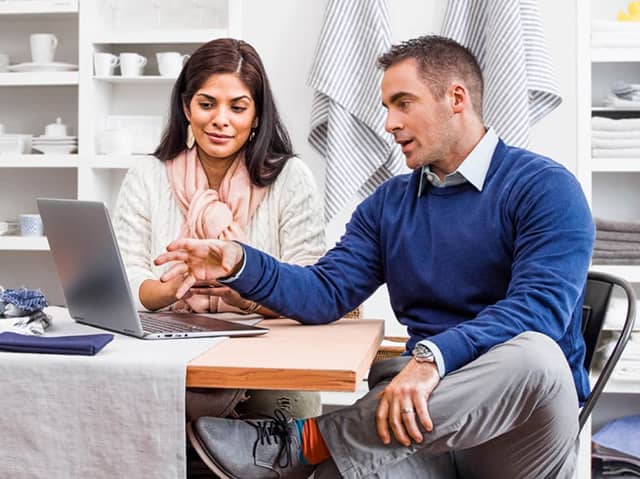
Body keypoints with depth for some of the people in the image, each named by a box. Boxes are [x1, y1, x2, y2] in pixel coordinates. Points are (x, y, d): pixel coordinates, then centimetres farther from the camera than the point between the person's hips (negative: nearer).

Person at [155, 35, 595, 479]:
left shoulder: (543, 188, -4)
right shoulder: (388, 205, 15)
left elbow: (540, 303, -18)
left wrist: (433, 357, -33)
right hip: (424, 410, 1)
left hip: (525, 410, 0)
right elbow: (326, 295, 7)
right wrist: (239, 265, -11)